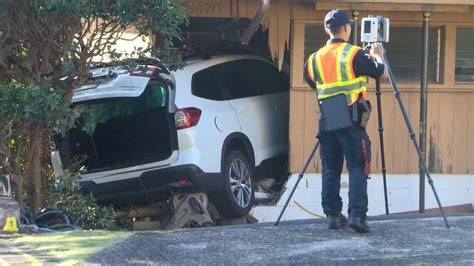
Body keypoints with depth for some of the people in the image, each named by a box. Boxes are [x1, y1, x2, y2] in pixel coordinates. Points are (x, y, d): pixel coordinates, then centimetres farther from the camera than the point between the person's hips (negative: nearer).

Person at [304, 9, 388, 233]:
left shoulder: (315, 58, 9)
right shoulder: (354, 54, -7)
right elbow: (382, 74, 0)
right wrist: (377, 56, 20)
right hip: (351, 119, -5)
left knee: (330, 169, 11)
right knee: (358, 168, -3)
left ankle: (333, 215, 9)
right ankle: (357, 214, -14)